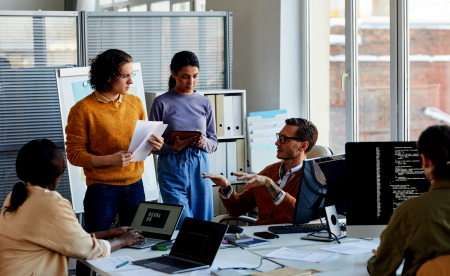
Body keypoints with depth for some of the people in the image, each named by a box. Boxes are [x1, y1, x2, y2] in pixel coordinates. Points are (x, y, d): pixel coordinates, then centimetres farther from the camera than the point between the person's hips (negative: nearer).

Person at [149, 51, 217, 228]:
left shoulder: (205, 104, 9)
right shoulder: (162, 103, -1)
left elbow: (214, 143, 12)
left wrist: (204, 143, -10)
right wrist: (174, 147, -18)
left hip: (201, 169, 4)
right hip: (172, 170, -3)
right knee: (183, 227, -10)